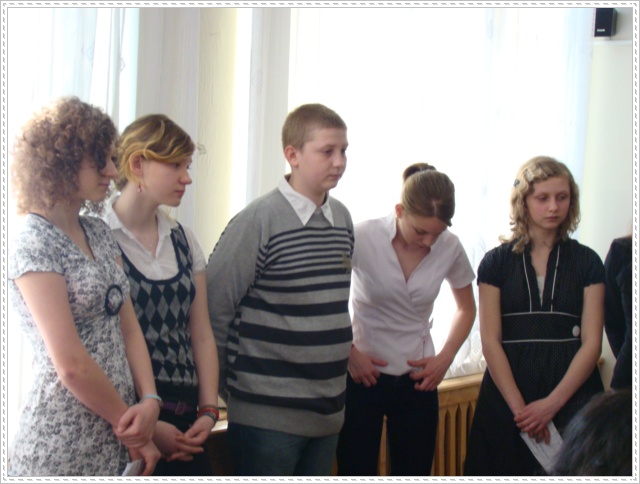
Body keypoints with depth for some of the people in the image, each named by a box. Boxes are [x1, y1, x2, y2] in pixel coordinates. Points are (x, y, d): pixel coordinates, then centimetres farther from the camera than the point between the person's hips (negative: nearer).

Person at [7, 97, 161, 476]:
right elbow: (72, 366, -17)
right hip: (62, 449, -7)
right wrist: (132, 428, -8)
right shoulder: (34, 246, -13)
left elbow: (128, 327, 6)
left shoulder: (99, 233, 10)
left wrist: (150, 400, -8)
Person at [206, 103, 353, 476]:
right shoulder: (259, 221, -13)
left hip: (328, 410, 6)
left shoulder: (343, 218, 7)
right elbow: (214, 309, -11)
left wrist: (341, 356, 14)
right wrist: (229, 384, -4)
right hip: (268, 414, -6)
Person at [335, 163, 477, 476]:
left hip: (418, 379, 3)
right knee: (356, 470, 1)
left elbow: (466, 309, 13)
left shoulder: (449, 248, -4)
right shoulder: (363, 238, -15)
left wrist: (445, 358, 0)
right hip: (363, 375, -3)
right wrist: (349, 351, -11)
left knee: (414, 471, 6)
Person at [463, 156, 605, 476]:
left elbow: (591, 343, -1)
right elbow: (490, 342, -1)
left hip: (570, 390, 0)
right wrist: (519, 407, -11)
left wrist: (552, 404, -12)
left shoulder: (586, 262, 6)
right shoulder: (497, 262, 5)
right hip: (507, 389, 0)